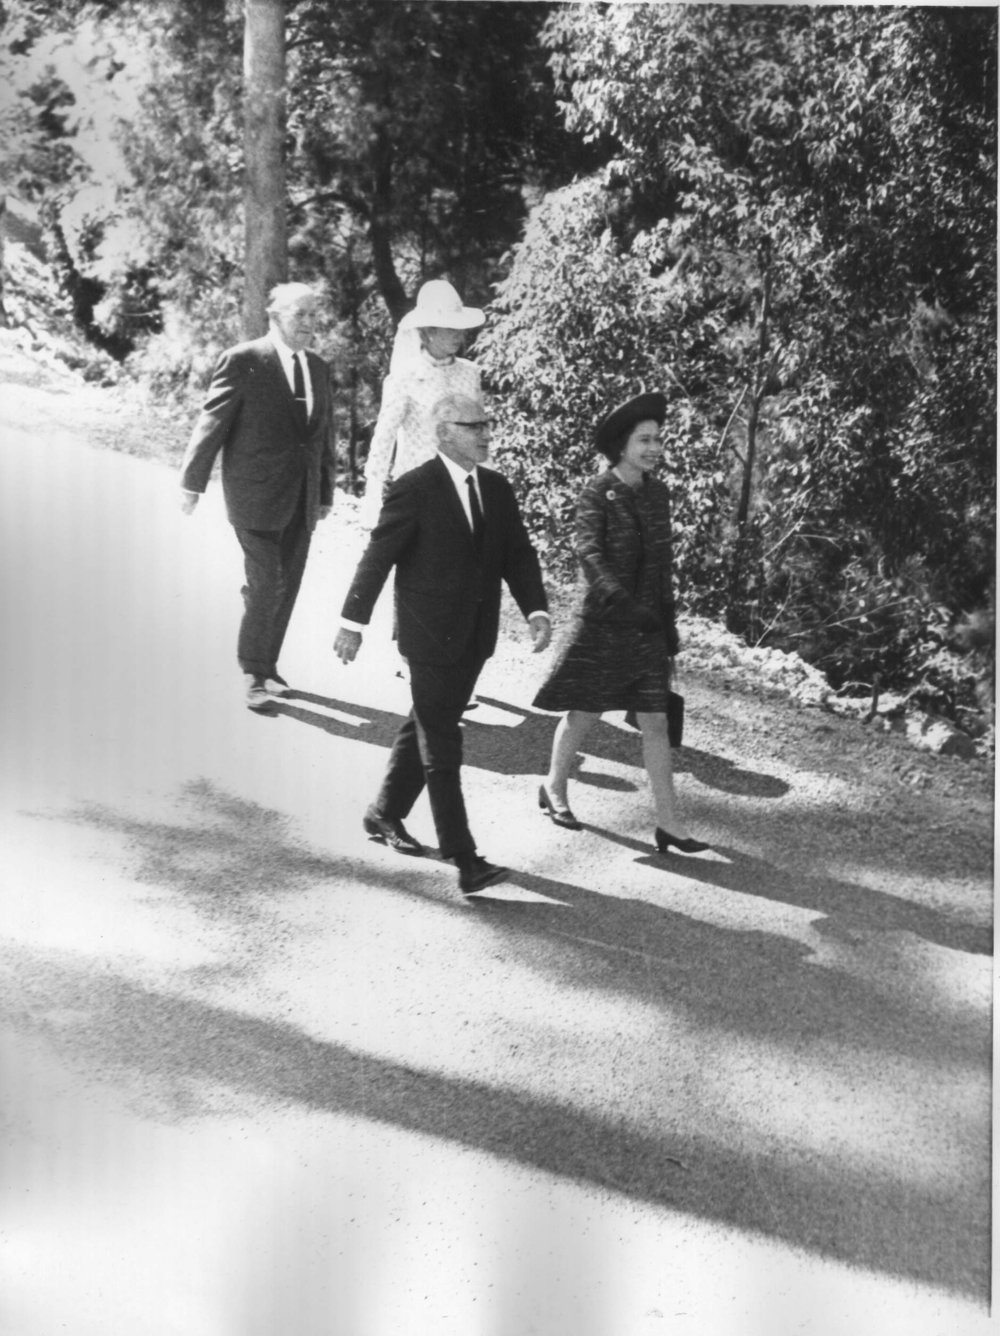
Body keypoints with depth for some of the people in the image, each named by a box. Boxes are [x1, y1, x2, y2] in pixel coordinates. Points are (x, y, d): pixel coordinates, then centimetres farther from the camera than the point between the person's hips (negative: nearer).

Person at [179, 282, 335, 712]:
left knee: (287, 585, 10)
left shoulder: (318, 369, 12)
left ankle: (267, 664, 25)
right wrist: (193, 483, -4)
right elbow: (211, 423, -5)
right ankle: (253, 674, 7)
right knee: (265, 585, -8)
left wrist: (325, 494, 20)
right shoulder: (243, 362, -7)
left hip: (301, 499, 6)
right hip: (256, 496, -6)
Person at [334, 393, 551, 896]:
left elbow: (519, 556, 7)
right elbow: (377, 557, -9)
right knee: (441, 747, -4)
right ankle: (465, 861, -3)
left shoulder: (497, 489, 7)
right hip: (430, 635, -7)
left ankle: (385, 814, 38)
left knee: (427, 729, 20)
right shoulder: (414, 490, -12)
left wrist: (536, 611, -8)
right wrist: (352, 622, -8)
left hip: (474, 637, 7)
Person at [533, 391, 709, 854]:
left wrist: (669, 620, 15)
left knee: (655, 721, 1)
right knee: (584, 713, 8)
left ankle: (669, 823, 3)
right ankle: (554, 790, 32)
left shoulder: (657, 493, 7)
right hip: (601, 621, -4)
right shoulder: (597, 493, -10)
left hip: (646, 624, 5)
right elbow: (590, 553, -20)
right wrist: (623, 602, -33)